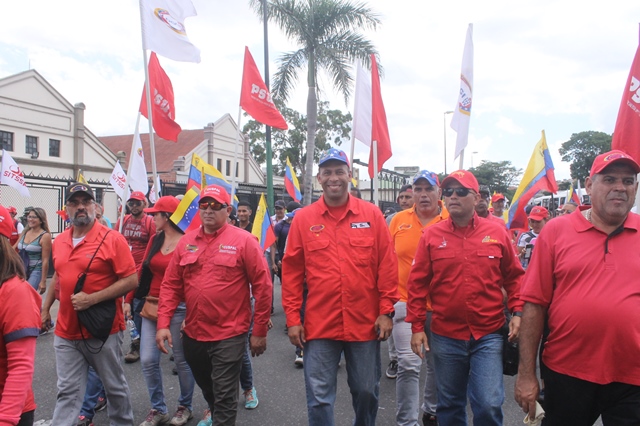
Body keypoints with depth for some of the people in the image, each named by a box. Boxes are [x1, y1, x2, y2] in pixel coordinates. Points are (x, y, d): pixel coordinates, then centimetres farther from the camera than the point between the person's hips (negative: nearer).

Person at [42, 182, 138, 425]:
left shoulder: (112, 239, -14)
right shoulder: (59, 242, 6)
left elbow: (131, 280, -16)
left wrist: (92, 299, -22)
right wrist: (46, 307, 21)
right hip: (66, 332, 4)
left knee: (115, 386, 14)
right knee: (67, 392, 10)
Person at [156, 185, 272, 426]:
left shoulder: (244, 241, -10)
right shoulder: (186, 241, 4)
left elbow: (262, 286, -11)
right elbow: (170, 285, 5)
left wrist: (259, 331, -9)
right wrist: (163, 323, -4)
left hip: (229, 335, -6)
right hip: (193, 333, 6)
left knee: (224, 395, 3)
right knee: (205, 385, 27)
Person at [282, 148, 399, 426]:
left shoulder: (372, 215, 0)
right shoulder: (303, 218, 0)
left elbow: (387, 265, 0)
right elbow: (292, 272, 1)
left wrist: (386, 311, -3)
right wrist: (293, 318, -1)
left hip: (366, 324, 1)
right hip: (319, 326, 0)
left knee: (366, 391, 16)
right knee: (319, 398, 8)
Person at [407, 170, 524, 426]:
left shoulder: (497, 232, 1)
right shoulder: (431, 235, -1)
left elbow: (514, 276, 8)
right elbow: (418, 284, 0)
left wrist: (517, 312, -3)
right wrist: (417, 327, -2)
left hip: (489, 336, 0)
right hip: (445, 337, 1)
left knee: (489, 405, -1)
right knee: (449, 405, 15)